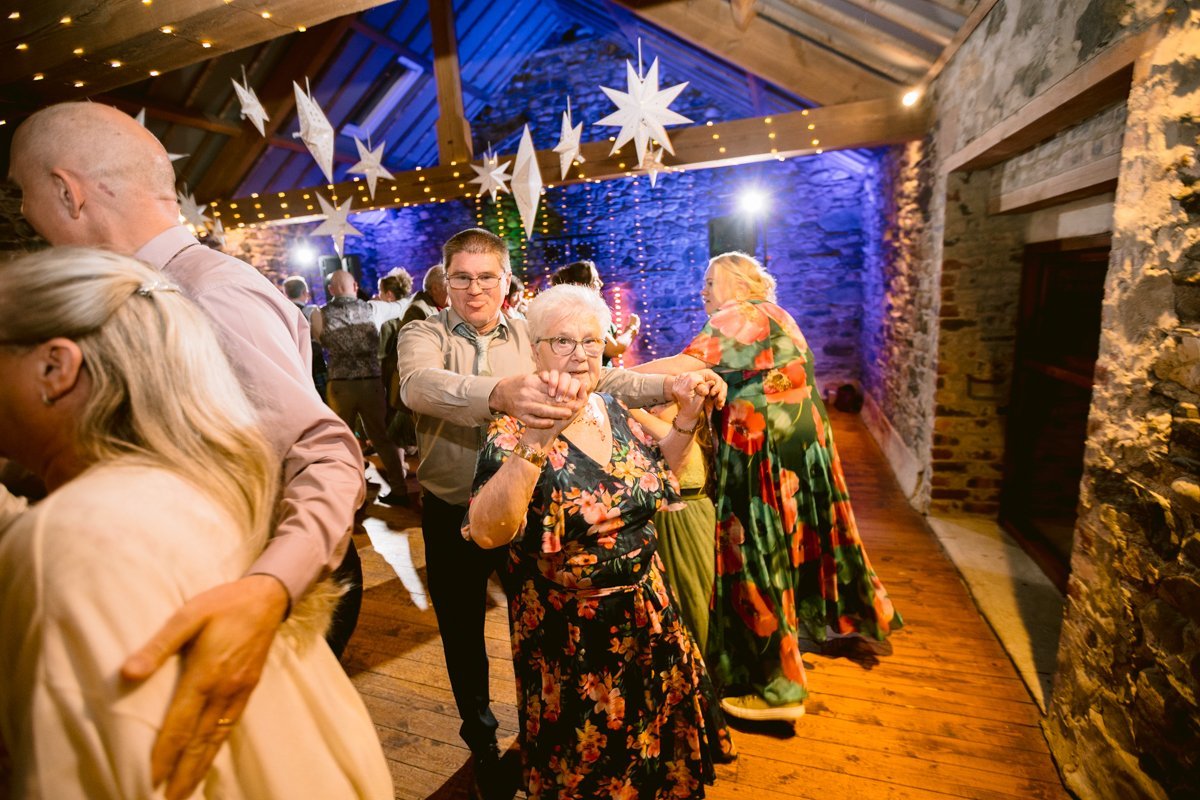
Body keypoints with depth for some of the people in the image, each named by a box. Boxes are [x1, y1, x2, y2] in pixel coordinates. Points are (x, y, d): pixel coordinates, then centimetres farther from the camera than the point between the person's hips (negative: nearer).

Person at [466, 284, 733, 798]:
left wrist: (687, 418, -3)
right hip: (569, 636, -5)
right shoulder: (516, 430, -20)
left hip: (648, 613, 6)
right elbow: (486, 533, -34)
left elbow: (656, 476, 10)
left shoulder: (614, 410, -4)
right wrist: (538, 438, -44)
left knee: (664, 736, 27)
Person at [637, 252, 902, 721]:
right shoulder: (773, 317, 19)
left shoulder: (741, 317, -11)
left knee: (762, 560, -2)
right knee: (787, 550, 22)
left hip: (768, 457, -10)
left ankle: (780, 689, 11)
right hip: (798, 449, 10)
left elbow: (684, 366, -23)